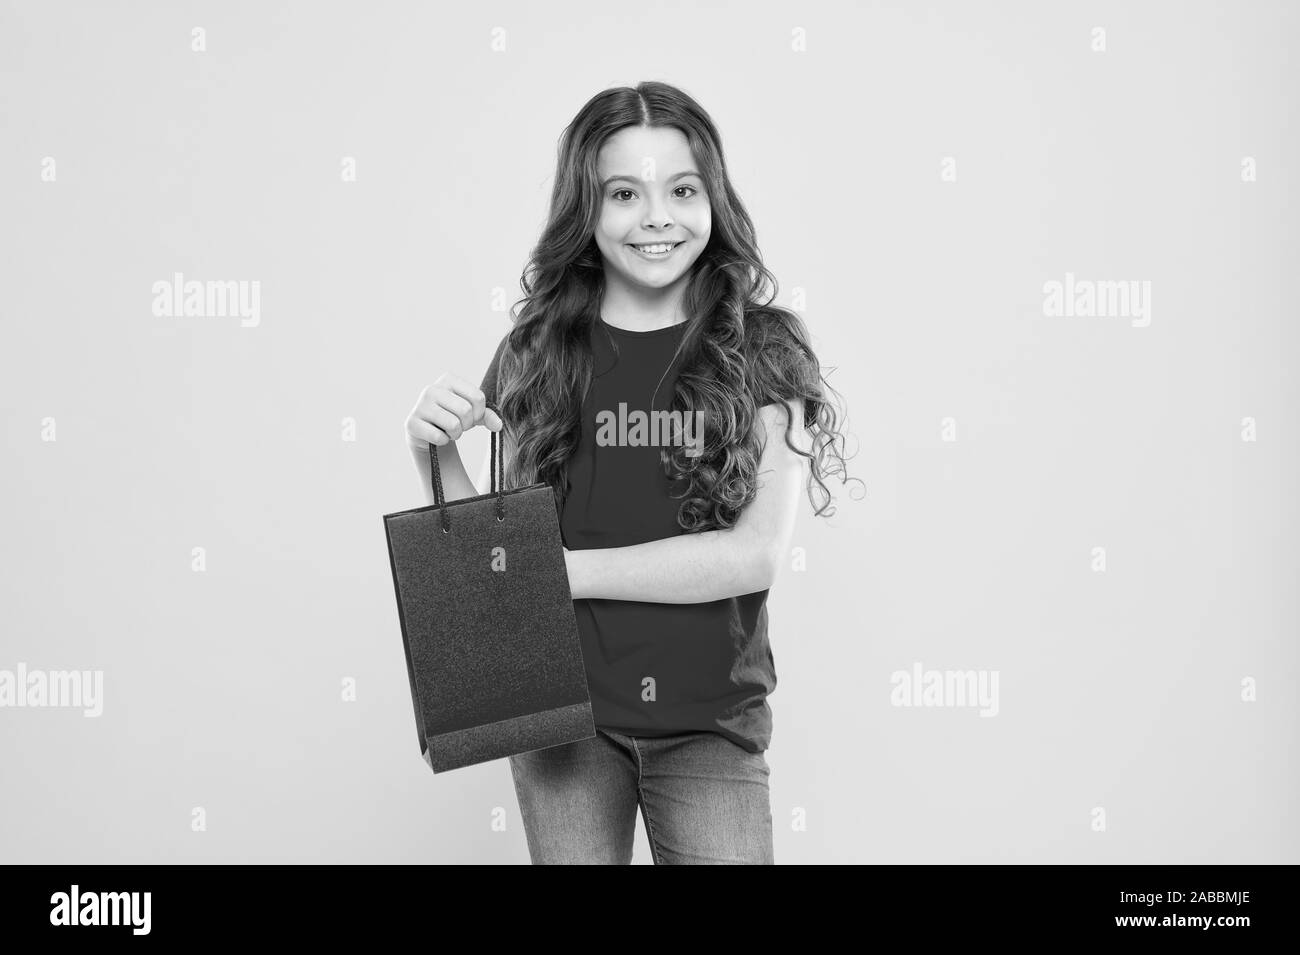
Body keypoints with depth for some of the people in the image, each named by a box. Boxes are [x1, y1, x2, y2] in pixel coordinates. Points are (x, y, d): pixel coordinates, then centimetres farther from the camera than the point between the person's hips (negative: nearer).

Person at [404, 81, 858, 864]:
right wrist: (436, 455, -13)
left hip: (711, 722, -1)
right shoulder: (534, 356, 1)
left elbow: (758, 556, -12)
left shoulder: (764, 352, -4)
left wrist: (567, 569, -14)